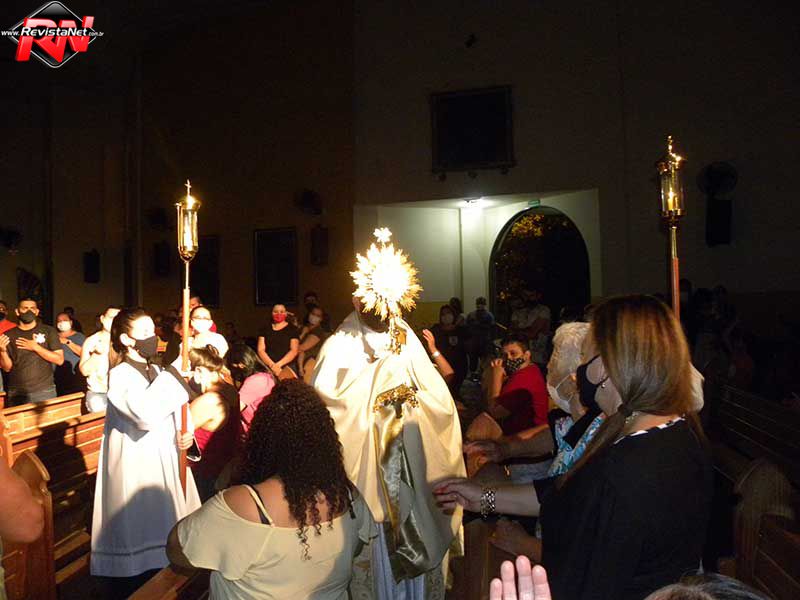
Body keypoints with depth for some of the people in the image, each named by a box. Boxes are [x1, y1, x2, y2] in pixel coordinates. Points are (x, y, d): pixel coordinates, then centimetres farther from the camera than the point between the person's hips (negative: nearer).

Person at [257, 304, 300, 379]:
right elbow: (261, 350, 6)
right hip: (268, 368, 2)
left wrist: (278, 364, -13)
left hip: (287, 368, -2)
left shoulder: (293, 329, 7)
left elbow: (294, 351, -1)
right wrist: (272, 365, -9)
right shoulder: (265, 329, 14)